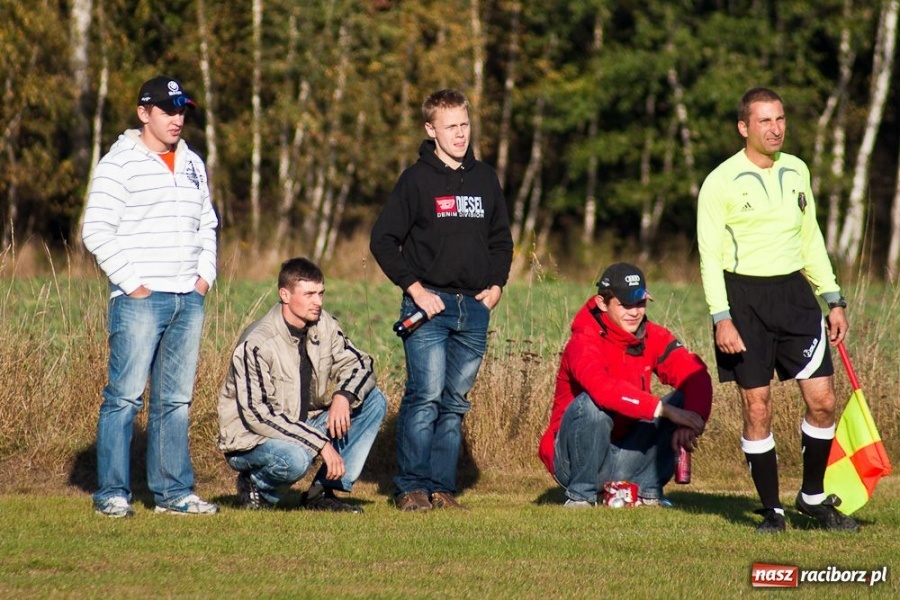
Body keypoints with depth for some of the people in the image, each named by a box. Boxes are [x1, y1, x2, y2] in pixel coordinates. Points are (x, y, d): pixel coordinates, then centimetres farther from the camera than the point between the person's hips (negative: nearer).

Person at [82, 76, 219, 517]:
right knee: (125, 395, -8)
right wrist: (130, 283, -12)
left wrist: (205, 274, 12)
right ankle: (112, 493, -5)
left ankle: (173, 491, 12)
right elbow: (96, 231, -9)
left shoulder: (192, 165, 17)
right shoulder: (119, 164, -4)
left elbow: (207, 225, 26)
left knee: (176, 400, 8)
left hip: (188, 299, 6)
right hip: (140, 299, -6)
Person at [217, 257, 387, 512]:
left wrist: (343, 396, -21)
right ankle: (256, 487, -4)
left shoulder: (324, 326, -3)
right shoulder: (256, 345, -23)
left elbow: (359, 364, 4)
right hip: (250, 440, -8)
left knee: (374, 401, -6)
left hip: (303, 425, 8)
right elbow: (257, 414, -27)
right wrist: (322, 443, -31)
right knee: (294, 459, -40)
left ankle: (323, 492, -6)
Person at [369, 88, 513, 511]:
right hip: (429, 306, -5)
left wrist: (496, 285, 8)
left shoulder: (486, 180, 14)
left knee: (456, 402, 6)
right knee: (426, 396, -12)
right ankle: (411, 487, -7)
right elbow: (383, 240, -3)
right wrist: (415, 288, -10)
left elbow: (501, 240, 23)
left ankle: (442, 487, 9)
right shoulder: (416, 180, -1)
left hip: (474, 308, 5)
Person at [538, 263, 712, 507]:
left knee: (683, 401, -10)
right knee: (592, 403, -34)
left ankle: (648, 492, -1)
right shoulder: (584, 342, -19)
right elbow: (603, 387, -39)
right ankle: (580, 495, -16)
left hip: (625, 457, 5)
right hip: (575, 458, -5)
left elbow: (696, 377, -14)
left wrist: (692, 419, -34)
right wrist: (664, 410, -43)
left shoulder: (654, 338, -1)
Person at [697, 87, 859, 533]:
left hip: (794, 292, 4)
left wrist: (834, 300, 16)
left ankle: (813, 497, 17)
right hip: (744, 297, -4)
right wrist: (721, 318, -16)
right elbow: (710, 255, -8)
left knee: (822, 401, -1)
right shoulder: (721, 182, -6)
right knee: (758, 409, -3)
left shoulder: (797, 171, 11)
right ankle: (771, 510, 7)